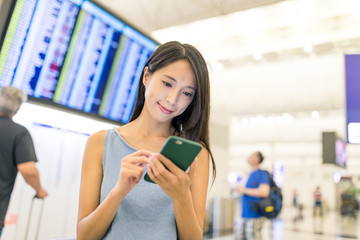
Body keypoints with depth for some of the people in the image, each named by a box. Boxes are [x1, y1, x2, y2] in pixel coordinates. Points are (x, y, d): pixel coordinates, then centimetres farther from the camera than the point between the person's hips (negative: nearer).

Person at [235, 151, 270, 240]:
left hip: (255, 215, -8)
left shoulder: (262, 173, -9)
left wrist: (244, 190, -16)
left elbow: (264, 192, -23)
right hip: (245, 215, 9)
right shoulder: (251, 174, 17)